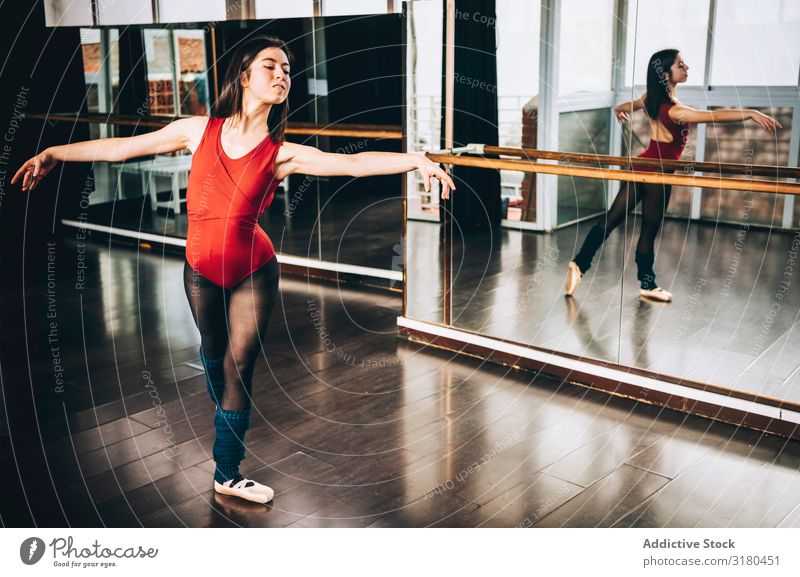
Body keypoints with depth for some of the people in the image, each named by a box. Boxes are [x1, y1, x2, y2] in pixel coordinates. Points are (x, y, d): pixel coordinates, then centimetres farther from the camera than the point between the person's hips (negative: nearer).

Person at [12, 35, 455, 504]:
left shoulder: (283, 153, -13)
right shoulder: (200, 131, -9)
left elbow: (353, 163, -26)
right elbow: (121, 147, -1)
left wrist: (416, 160, -38)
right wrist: (54, 153, 0)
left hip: (253, 272, -1)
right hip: (201, 270, 2)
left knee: (239, 364, 3)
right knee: (213, 350, 20)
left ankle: (228, 473, 19)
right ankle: (223, 409, 54)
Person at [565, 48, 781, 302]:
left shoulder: (652, 98, 1)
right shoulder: (674, 110, -24)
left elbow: (622, 108, 21)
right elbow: (715, 115, -35)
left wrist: (620, 110, 45)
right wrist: (752, 113, -37)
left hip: (641, 166, 8)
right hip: (658, 172, -8)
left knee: (611, 219, 8)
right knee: (649, 230, 5)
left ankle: (579, 264, 9)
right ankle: (647, 284, 19)